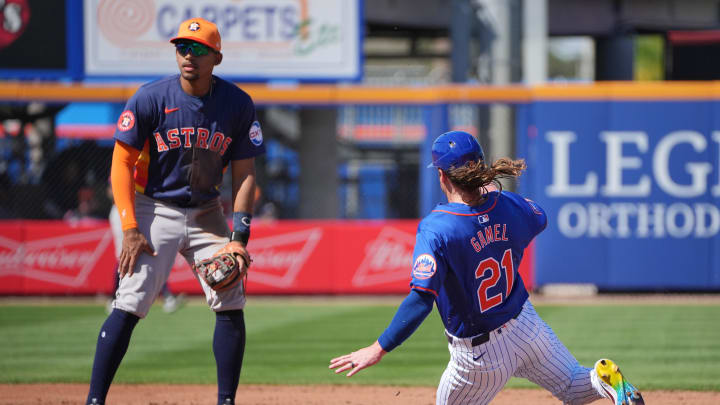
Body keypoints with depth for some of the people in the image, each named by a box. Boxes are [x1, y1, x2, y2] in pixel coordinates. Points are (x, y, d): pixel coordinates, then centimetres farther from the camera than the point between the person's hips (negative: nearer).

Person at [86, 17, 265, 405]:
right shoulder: (150, 99, -13)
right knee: (129, 306, -12)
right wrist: (130, 228, -17)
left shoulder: (238, 105, -5)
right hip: (155, 209, -3)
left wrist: (239, 236, -10)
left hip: (206, 213, 3)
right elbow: (122, 163, -9)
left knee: (230, 306, -5)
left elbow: (245, 173, 0)